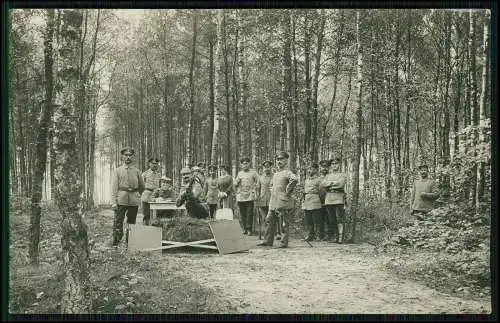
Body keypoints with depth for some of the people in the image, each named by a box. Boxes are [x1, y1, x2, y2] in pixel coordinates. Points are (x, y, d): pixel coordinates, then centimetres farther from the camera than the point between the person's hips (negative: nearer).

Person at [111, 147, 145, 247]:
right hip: (121, 200, -2)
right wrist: (114, 202, -10)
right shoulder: (118, 171, 5)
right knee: (118, 222, -5)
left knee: (132, 223, 7)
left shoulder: (137, 171, 9)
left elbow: (142, 186, 21)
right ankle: (115, 243, -1)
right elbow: (114, 187, -2)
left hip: (134, 201, 2)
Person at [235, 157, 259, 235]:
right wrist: (237, 182, -5)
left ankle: (249, 229, -3)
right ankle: (245, 228, 13)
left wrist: (254, 190, -5)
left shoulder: (253, 172, 3)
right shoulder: (239, 173, 14)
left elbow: (258, 182, 3)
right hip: (240, 197, 4)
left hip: (249, 196, -4)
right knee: (242, 214, 6)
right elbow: (235, 184, 16)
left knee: (249, 213, -7)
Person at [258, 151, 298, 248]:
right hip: (273, 203, 8)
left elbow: (294, 179, -31)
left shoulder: (287, 173, -9)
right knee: (271, 222, 9)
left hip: (284, 202, -8)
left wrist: (287, 191, -24)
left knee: (285, 224, 0)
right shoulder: (275, 174, 17)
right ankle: (268, 241, 14)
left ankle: (284, 243, 4)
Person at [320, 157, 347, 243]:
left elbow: (340, 184, -12)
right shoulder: (328, 175, 20)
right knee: (331, 219, 5)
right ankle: (330, 237, 10)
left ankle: (340, 237, -11)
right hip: (328, 199, 4)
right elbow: (322, 184, 3)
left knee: (339, 219, -9)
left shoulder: (342, 175, 8)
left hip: (339, 198, -4)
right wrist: (333, 183, -7)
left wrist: (329, 183, -3)